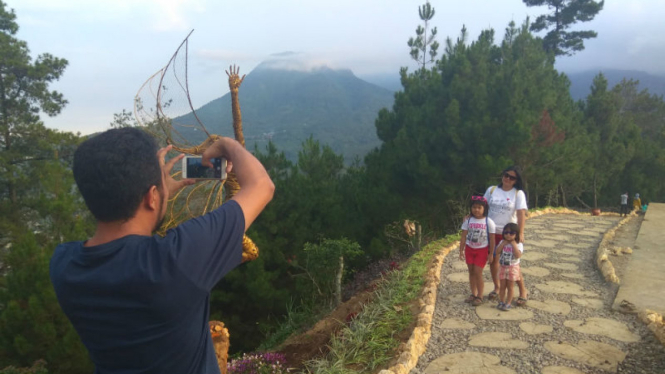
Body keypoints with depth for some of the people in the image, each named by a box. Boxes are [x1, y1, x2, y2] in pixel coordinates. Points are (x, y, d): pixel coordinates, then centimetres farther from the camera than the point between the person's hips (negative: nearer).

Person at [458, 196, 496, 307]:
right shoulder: (468, 221, -5)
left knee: (478, 273, -4)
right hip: (469, 249, 3)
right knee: (471, 272, 10)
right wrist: (461, 251, -2)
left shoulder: (488, 222, -11)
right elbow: (463, 237, -1)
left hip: (482, 250, -3)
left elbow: (492, 239, -6)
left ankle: (480, 296, 9)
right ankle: (473, 294, 23)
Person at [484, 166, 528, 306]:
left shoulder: (518, 193, -7)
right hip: (492, 232, 3)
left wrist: (520, 233, -22)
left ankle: (523, 291, 18)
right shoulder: (492, 190, 1)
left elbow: (521, 214, -14)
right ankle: (496, 287, 31)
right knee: (493, 260, 12)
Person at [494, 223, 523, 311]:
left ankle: (508, 303, 14)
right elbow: (497, 252, -9)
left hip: (513, 268, -4)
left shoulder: (518, 244, -10)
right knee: (502, 286, 10)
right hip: (503, 267, 4)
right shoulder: (502, 243, 3)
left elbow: (518, 255, -26)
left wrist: (513, 243, -23)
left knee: (510, 286, 5)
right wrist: (503, 243, -12)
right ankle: (501, 302, 20)